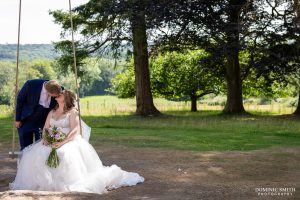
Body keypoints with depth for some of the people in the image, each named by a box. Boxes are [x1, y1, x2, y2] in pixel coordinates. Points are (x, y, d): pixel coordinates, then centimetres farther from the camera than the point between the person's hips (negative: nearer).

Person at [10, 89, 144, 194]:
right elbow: (45, 128, 13)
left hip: (69, 142, -5)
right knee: (35, 154, -19)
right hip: (52, 142, 6)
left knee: (65, 154, -38)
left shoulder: (72, 111, 1)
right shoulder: (52, 112, 19)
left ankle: (69, 182, -26)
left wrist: (62, 142, -24)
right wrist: (45, 138, -10)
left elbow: (74, 131, -10)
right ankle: (39, 181, -7)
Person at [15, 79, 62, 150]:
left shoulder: (57, 90, -20)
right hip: (26, 120, -2)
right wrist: (17, 119, -4)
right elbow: (19, 100, -10)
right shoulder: (31, 84, -26)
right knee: (26, 147, 3)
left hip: (43, 121, 2)